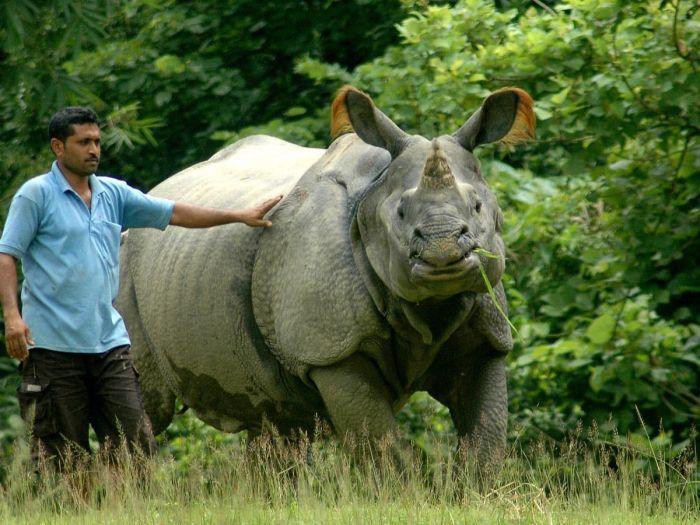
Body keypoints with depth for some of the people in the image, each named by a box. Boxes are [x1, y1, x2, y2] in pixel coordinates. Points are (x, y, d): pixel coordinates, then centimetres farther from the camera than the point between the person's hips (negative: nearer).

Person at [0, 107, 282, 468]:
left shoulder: (113, 194, 15)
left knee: (135, 442, -2)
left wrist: (240, 216, 19)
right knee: (61, 454, -3)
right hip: (54, 344, -5)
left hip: (109, 342, 5)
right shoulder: (36, 194, -1)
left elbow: (174, 214, 20)